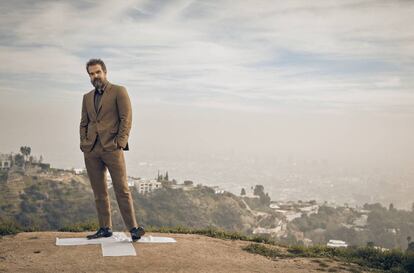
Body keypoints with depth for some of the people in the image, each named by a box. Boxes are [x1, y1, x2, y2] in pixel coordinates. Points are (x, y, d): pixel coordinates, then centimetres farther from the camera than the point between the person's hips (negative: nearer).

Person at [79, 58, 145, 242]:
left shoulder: (118, 91, 3)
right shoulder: (87, 97, 20)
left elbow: (126, 119, -4)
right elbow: (83, 123, 20)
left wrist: (120, 142, -12)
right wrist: (83, 143, 6)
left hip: (111, 148, -5)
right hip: (91, 150, 5)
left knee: (121, 189, -8)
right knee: (99, 192, 8)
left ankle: (133, 228, -4)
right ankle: (105, 228, 15)